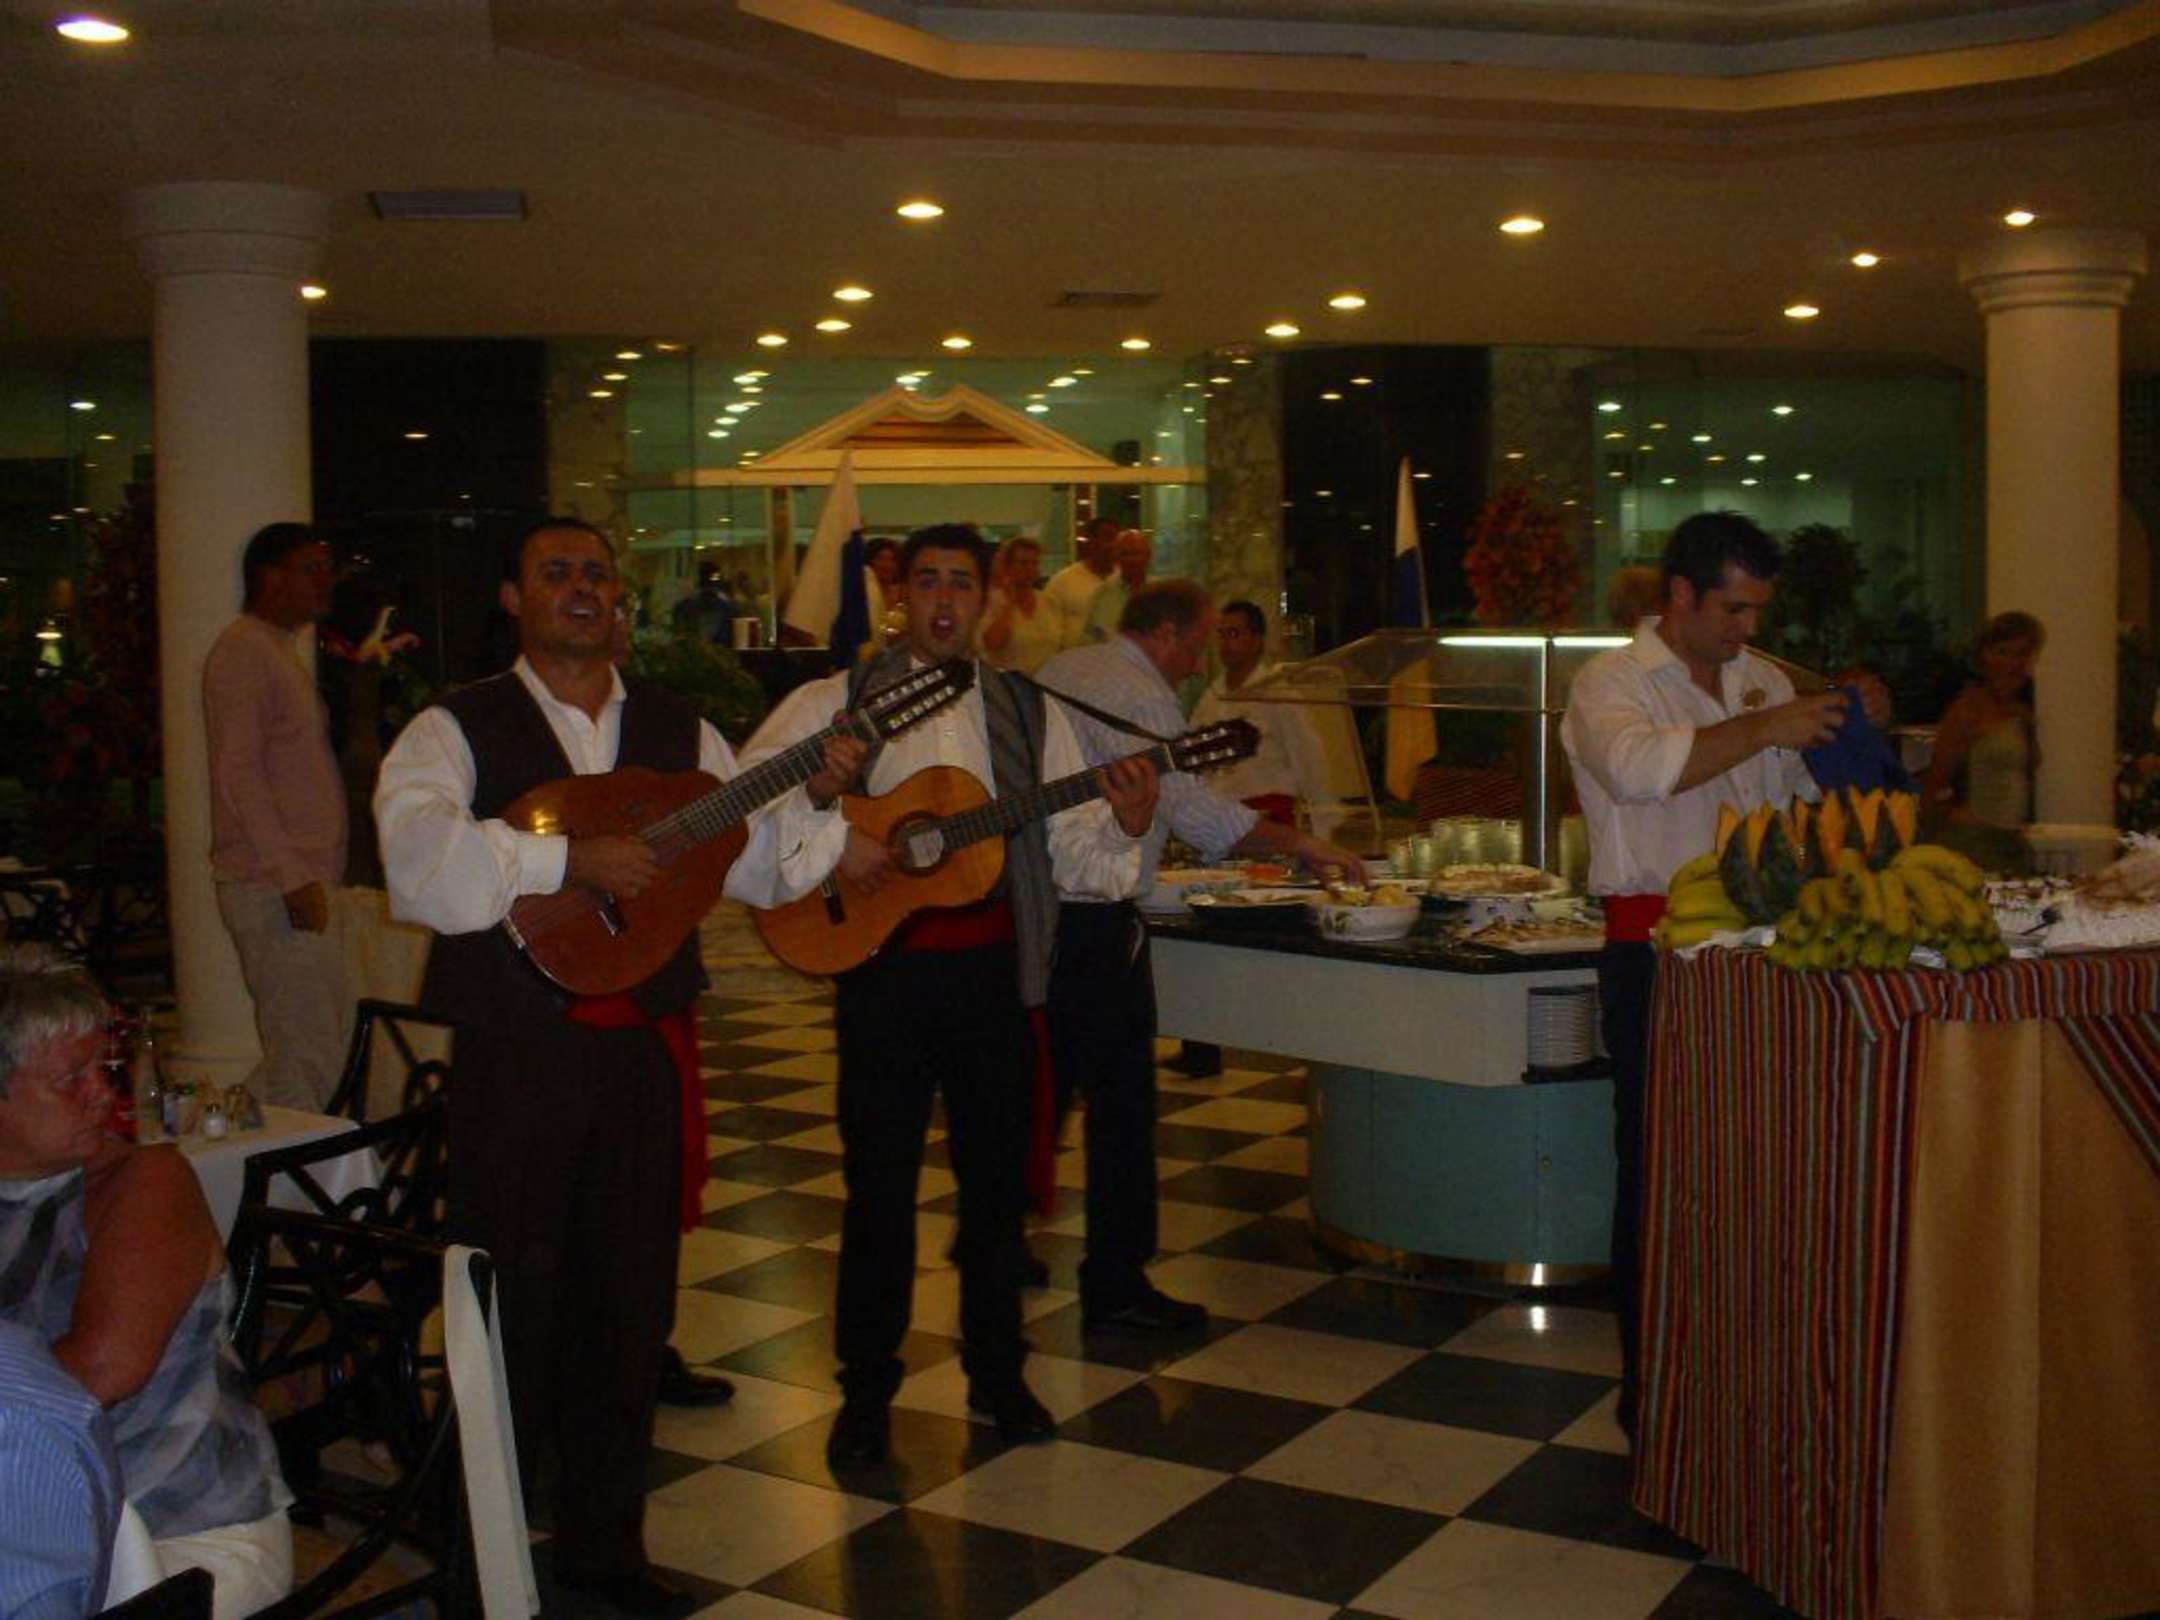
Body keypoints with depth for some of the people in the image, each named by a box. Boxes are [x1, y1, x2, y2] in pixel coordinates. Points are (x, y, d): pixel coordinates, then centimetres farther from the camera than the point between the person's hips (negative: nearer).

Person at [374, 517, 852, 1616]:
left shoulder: (679, 730, 11)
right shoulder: (456, 731, -2)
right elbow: (419, 864, -21)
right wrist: (569, 859, -23)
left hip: (645, 1047, 4)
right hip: (514, 1057, -4)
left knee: (631, 1300, 11)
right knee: (512, 1305, 4)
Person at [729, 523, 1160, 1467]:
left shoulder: (1028, 714, 9)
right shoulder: (835, 704, 2)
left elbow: (1071, 858, 5)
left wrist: (1126, 829, -14)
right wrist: (832, 840, -18)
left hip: (994, 969, 3)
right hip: (883, 968, -2)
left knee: (997, 1179, 11)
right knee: (879, 1186, 3)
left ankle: (996, 1373, 27)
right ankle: (866, 1394, 17)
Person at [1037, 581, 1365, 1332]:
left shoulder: (1061, 671, 14)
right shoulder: (1139, 697, -15)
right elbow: (1198, 813, -21)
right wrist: (1301, 843, -12)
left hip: (1036, 902, 9)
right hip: (1093, 921, -9)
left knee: (1042, 1086, 20)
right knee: (1120, 1100, -2)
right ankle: (1115, 1283, 4)